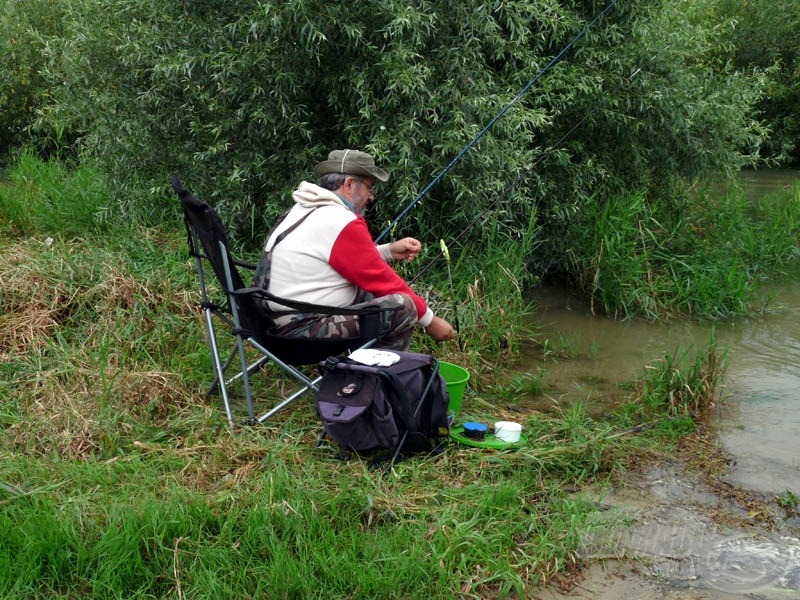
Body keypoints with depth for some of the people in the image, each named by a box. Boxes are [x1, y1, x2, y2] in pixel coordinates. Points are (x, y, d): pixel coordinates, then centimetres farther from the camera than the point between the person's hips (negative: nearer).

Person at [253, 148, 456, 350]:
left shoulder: (303, 210, 13)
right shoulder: (342, 223, -15)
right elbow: (382, 281, -9)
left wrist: (388, 251, 16)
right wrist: (429, 320, 1)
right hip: (302, 331, -10)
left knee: (370, 295, 22)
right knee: (403, 307, -14)